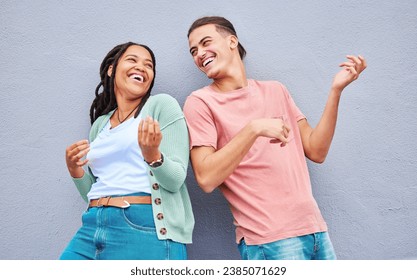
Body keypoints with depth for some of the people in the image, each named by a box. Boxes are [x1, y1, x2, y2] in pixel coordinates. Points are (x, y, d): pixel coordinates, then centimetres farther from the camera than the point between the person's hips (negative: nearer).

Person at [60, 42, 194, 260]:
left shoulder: (162, 104, 0)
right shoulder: (99, 124, 16)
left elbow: (175, 181, -7)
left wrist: (152, 155, -24)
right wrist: (75, 171, 2)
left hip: (146, 229, -5)